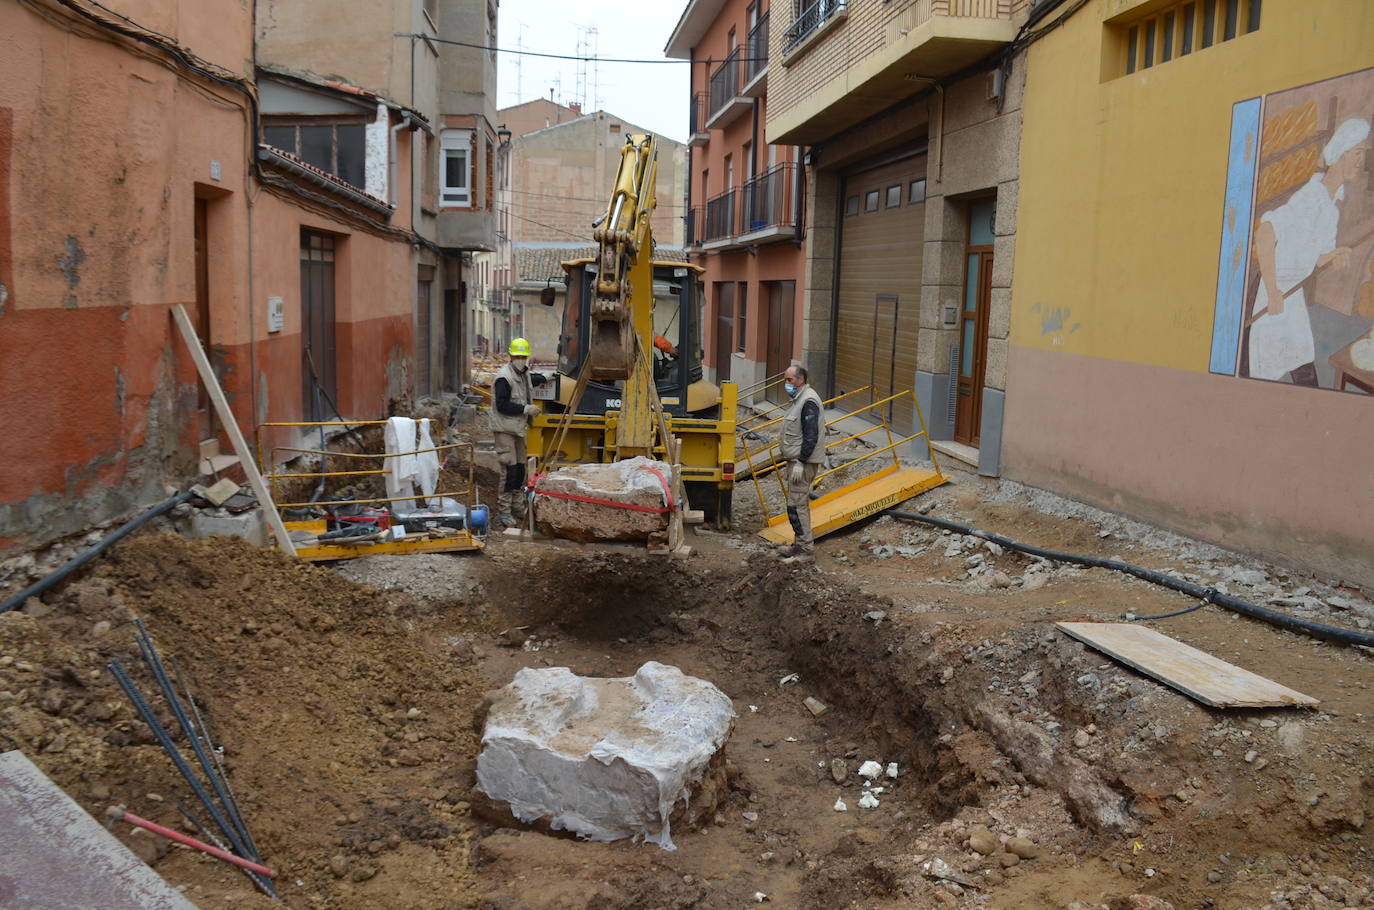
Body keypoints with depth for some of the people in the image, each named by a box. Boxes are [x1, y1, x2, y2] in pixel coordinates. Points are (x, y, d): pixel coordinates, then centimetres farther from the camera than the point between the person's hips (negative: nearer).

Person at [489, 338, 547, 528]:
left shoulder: (524, 374, 11)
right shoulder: (504, 378, -18)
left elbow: (532, 380, 38)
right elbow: (502, 406, -23)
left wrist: (545, 378, 26)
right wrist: (526, 409, -22)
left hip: (517, 428, 9)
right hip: (504, 428, -9)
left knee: (520, 468, 16)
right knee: (510, 470, -12)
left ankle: (517, 506, 30)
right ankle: (503, 512, -6)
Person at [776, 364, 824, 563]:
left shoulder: (808, 401, -18)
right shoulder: (798, 399, 16)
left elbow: (811, 436, -24)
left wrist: (800, 463, -24)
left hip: (804, 462, -11)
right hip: (796, 460, 11)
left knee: (796, 505, -11)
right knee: (799, 504, 16)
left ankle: (806, 550, -6)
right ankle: (800, 545, 25)